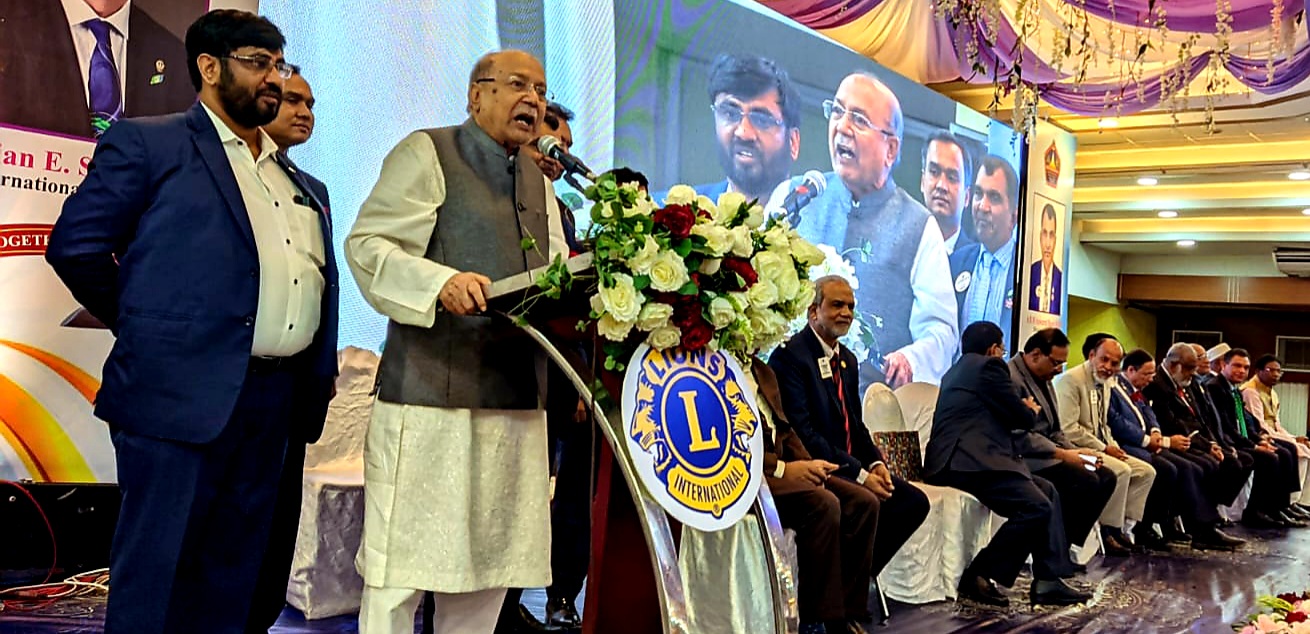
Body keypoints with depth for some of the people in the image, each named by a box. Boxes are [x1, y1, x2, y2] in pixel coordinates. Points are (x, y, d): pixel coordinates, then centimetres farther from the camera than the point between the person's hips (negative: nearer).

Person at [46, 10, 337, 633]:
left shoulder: (303, 186, 19)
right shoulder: (146, 143, 1)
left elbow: (324, 283, 17)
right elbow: (76, 246, -2)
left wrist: (318, 384, 8)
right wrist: (150, 330, 4)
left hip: (273, 400, 6)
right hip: (182, 394, -6)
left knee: (232, 578, 12)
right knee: (155, 571, -1)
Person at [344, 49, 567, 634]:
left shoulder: (538, 181, 21)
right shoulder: (426, 153, 0)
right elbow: (366, 244, -7)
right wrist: (441, 282, -23)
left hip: (517, 400, 7)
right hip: (430, 393, -6)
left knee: (490, 562, 11)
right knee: (403, 563, -3)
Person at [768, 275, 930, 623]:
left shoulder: (847, 359, 15)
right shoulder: (789, 355, -14)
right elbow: (801, 432, -22)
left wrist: (876, 462, -2)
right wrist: (859, 473, -22)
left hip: (851, 466, 9)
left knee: (914, 501, -2)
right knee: (867, 502, -30)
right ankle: (847, 597, -10)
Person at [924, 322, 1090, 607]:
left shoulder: (957, 370, 27)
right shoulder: (989, 365, -3)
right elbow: (1022, 418, 1)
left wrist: (1023, 410, 34)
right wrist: (1031, 411, 21)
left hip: (960, 458, 11)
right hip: (968, 460, -11)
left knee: (1048, 491, 11)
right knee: (1036, 506, -20)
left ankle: (1048, 580, 4)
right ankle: (978, 578, -12)